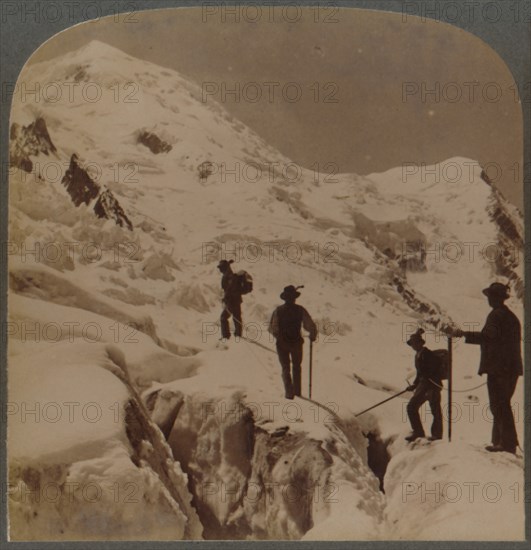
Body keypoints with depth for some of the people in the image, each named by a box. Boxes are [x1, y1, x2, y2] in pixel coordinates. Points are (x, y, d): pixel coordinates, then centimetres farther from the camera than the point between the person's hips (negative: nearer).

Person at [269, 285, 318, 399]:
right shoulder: (300, 310, -11)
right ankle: (297, 391, 26)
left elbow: (272, 328, -7)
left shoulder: (278, 311, -10)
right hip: (296, 343, 1)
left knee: (286, 368, 11)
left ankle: (289, 393, 4)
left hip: (282, 343, -1)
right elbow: (311, 326, -12)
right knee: (296, 367, 21)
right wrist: (312, 336, 7)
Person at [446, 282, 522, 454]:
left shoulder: (496, 315, -11)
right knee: (501, 405, 15)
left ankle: (508, 443, -9)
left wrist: (463, 334, -21)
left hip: (498, 368, -9)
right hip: (511, 367, 10)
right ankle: (500, 441, 19)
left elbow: (488, 336, -23)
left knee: (499, 406, -7)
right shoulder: (511, 316, 18)